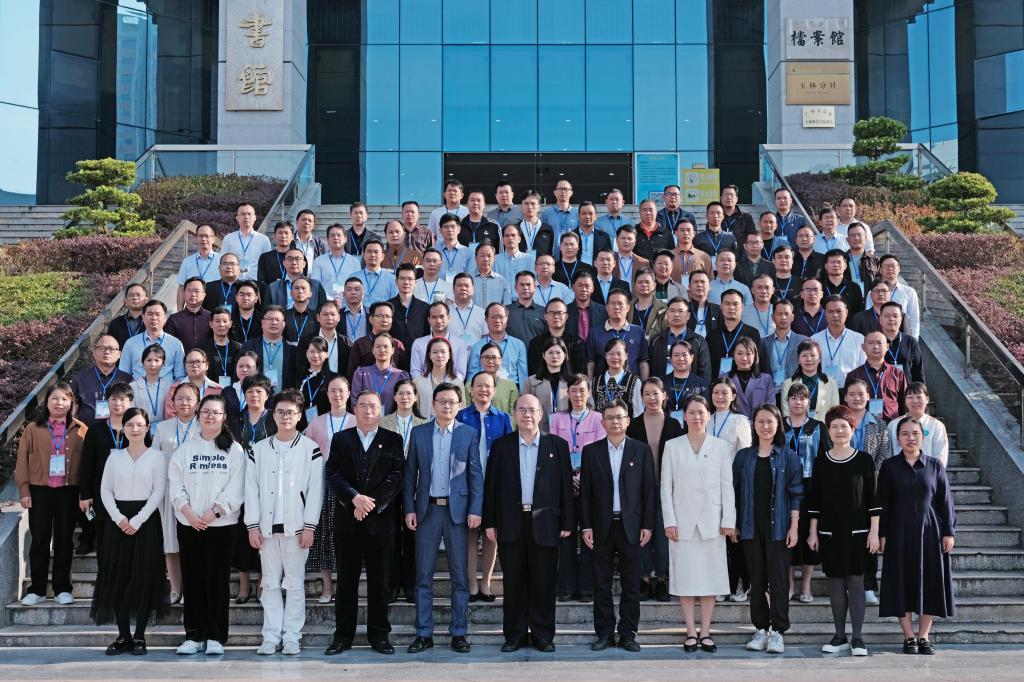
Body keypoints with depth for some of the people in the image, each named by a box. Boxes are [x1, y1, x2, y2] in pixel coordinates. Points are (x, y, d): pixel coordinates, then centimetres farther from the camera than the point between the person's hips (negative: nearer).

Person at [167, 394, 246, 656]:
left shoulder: (234, 450, 3)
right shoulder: (185, 449, 10)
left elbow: (236, 488, -5)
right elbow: (175, 485, 3)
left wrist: (213, 512, -15)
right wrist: (189, 513, -11)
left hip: (221, 525, -2)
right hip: (188, 525, 2)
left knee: (218, 580, -1)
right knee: (192, 580, 5)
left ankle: (215, 637, 5)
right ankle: (194, 636, 11)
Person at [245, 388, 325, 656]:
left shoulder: (311, 449, 2)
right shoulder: (258, 449, 10)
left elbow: (315, 490, -2)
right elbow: (251, 490, 7)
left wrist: (309, 527, -8)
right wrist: (252, 526, -1)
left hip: (296, 526, -2)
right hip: (267, 526, 2)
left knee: (294, 583, 0)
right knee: (270, 583, 4)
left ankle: (291, 637, 4)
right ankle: (271, 636, 7)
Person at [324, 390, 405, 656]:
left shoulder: (393, 440, 7)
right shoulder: (340, 439, 10)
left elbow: (396, 476, -3)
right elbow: (333, 474, 0)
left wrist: (372, 503, -14)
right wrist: (354, 498, -16)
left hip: (381, 520, -1)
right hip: (347, 521, 1)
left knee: (380, 581, 3)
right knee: (346, 580, 5)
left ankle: (378, 634, 12)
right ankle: (343, 635, 11)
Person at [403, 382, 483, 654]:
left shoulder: (469, 434, 4)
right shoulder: (418, 433, 7)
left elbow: (476, 475, 2)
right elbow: (410, 473, 7)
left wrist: (475, 510, -6)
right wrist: (409, 508, 0)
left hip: (457, 510, -1)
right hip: (427, 509, 1)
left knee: (460, 574, 2)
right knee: (423, 574, 3)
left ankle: (459, 633, 10)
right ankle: (424, 633, 10)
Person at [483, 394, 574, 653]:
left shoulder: (557, 446, 5)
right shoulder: (501, 446, 7)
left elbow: (566, 486, 3)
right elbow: (491, 485, 6)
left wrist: (567, 523, -1)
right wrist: (490, 522, 0)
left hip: (544, 523, -1)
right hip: (511, 524, 1)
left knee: (544, 581, 3)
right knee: (513, 582, 5)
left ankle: (543, 635, 13)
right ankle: (514, 634, 14)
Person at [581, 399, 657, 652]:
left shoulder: (642, 450, 5)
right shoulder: (591, 451, 5)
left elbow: (649, 489, 3)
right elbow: (585, 491, 4)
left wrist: (647, 525, -2)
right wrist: (586, 526, -2)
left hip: (631, 525, 0)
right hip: (602, 526, 1)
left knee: (631, 584, 3)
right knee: (601, 584, 4)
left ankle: (628, 634, 11)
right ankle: (604, 634, 12)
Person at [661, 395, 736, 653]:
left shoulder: (721, 446, 6)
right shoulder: (672, 446, 5)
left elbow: (727, 486, 4)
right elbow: (666, 487, 3)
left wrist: (728, 520, -3)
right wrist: (669, 521, -4)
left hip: (711, 520, 0)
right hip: (683, 520, 0)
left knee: (710, 575, 2)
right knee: (685, 576, 0)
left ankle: (705, 632, 8)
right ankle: (691, 632, 5)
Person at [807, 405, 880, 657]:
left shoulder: (863, 459, 0)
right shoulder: (821, 462, 5)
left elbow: (872, 497, -1)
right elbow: (814, 501, 8)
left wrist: (874, 531, -5)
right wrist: (813, 531, 4)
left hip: (857, 532, -2)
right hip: (829, 532, 2)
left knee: (856, 581, -3)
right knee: (835, 582, 5)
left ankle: (857, 638, 2)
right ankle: (840, 636, 13)